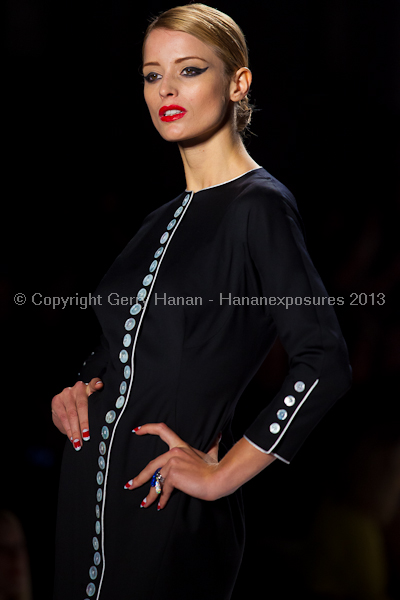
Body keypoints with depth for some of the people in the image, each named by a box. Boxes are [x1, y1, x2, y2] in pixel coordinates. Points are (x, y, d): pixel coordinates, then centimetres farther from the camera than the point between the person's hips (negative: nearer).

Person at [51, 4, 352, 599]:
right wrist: (81, 386, 5)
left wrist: (223, 474, -17)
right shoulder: (165, 216, 13)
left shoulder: (259, 205, -11)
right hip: (92, 487, 7)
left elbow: (324, 362, -20)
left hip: (172, 509, -7)